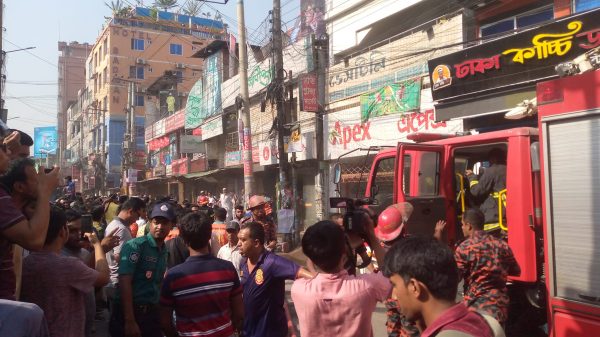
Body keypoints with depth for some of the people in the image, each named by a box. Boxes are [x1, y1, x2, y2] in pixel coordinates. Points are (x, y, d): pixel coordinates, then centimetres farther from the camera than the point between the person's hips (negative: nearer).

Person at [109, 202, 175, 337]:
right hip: (129, 311, -6)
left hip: (152, 312, 6)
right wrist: (129, 321, -21)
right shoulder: (135, 246, -13)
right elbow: (125, 282, -18)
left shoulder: (164, 251, 8)